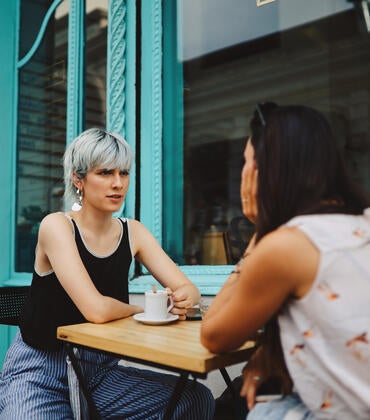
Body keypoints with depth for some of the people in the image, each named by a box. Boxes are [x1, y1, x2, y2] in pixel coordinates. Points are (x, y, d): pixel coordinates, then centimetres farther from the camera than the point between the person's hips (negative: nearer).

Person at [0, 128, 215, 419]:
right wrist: (144, 309, -9)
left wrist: (183, 298, -27)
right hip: (39, 373, -5)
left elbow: (187, 287, -4)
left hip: (100, 370, 6)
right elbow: (96, 309, -27)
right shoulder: (56, 226, -16)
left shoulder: (132, 232, 1)